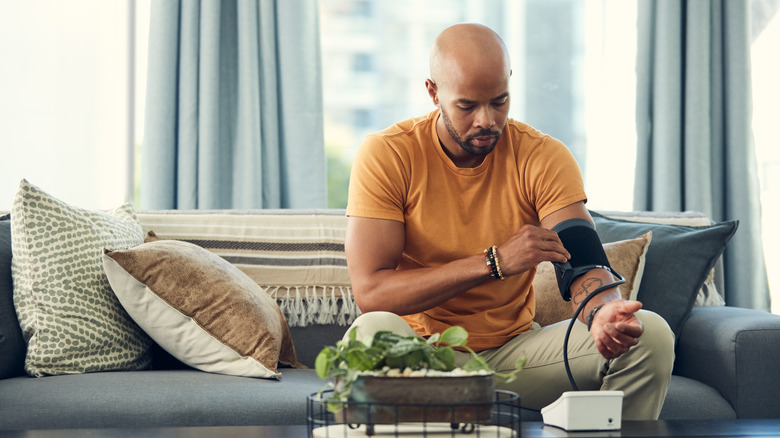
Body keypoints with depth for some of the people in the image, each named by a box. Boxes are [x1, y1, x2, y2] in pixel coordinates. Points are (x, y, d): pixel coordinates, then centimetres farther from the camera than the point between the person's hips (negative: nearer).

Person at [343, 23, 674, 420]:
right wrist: (495, 262, -28)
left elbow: (584, 267, -13)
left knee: (649, 333, -18)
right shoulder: (385, 156, -11)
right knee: (374, 332, -38)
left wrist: (603, 311, -39)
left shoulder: (544, 157, -3)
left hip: (514, 350, 3)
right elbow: (370, 291, -20)